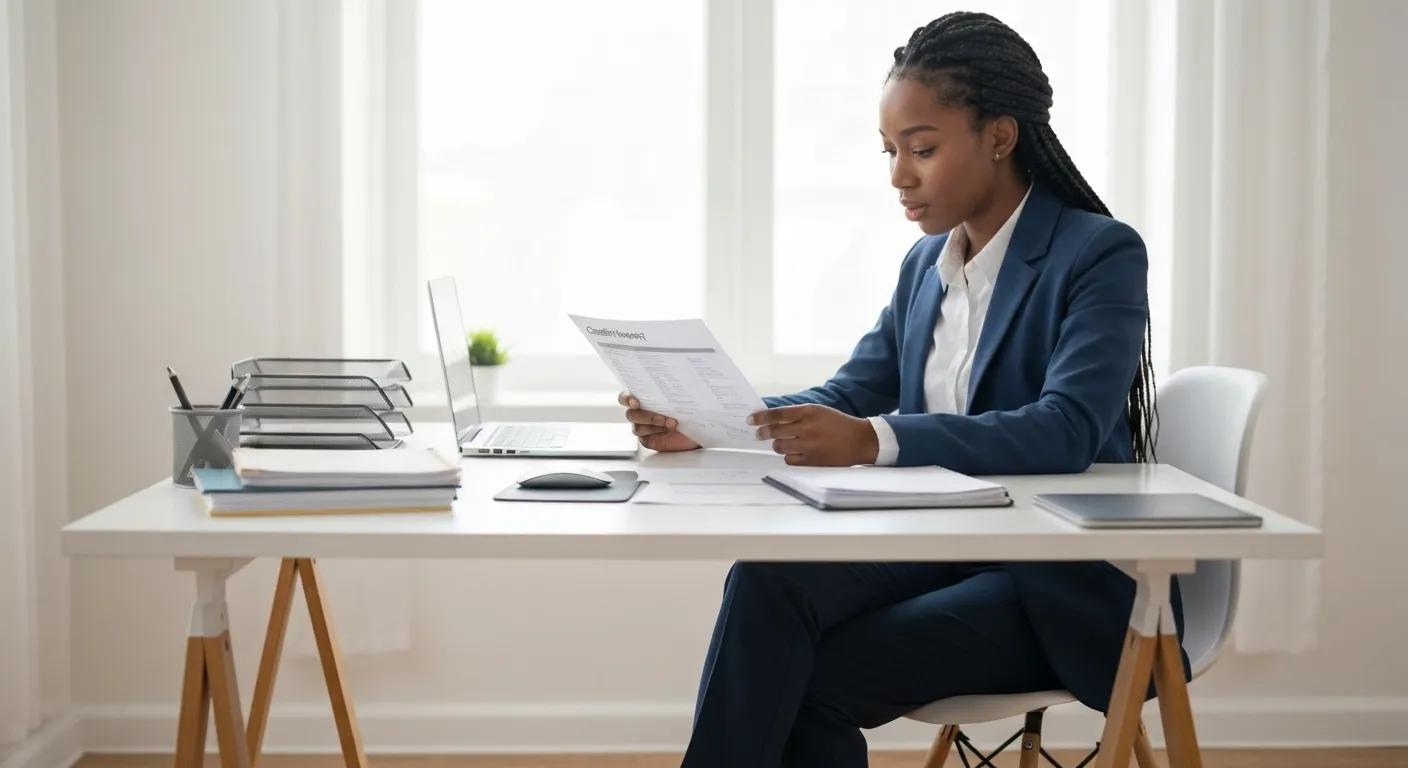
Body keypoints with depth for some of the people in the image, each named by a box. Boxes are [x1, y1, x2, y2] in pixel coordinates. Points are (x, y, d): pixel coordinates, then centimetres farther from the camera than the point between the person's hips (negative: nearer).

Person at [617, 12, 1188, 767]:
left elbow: (1066, 431, -27)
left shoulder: (1101, 255, -12)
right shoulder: (926, 265, 10)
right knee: (768, 580, -22)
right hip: (943, 548, 6)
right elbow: (848, 396, 9)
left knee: (816, 677, -22)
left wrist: (874, 441, -40)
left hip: (1065, 586, -6)